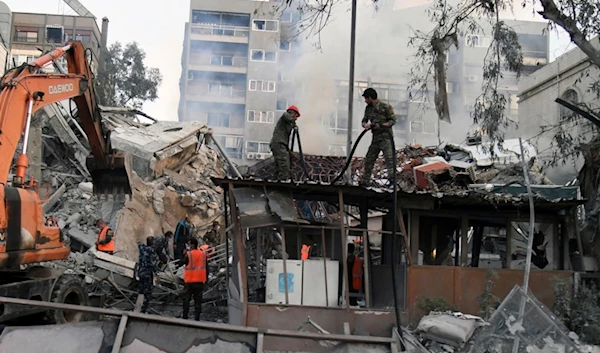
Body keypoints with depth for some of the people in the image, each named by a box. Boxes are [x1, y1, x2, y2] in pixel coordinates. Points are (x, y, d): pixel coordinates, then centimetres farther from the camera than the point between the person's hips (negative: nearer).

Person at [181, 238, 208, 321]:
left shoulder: (188, 254, -13)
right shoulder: (203, 254, 1)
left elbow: (182, 262, 1)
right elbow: (206, 267, 7)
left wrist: (184, 254, 12)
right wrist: (206, 278, 15)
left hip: (190, 280, -3)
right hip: (200, 280, 3)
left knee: (186, 298, 10)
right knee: (198, 299, 7)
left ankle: (185, 315, 11)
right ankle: (197, 317, 5)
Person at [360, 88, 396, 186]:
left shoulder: (386, 107, -10)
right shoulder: (368, 108, 10)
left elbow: (393, 120, -7)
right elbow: (364, 120, 14)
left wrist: (381, 125, -21)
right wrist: (365, 125, -10)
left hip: (385, 137, -7)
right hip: (375, 138, 7)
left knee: (389, 159, -14)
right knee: (368, 160, 10)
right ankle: (364, 181, 20)